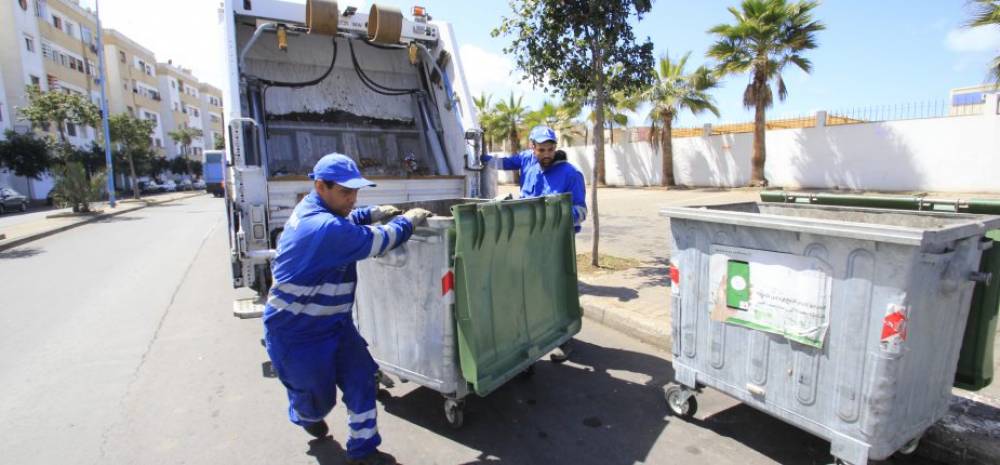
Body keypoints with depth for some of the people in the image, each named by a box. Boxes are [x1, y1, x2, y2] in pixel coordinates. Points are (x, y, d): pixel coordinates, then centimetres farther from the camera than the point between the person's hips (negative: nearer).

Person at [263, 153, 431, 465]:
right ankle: (305, 416, 52)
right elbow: (379, 241, -28)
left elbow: (344, 220, 23)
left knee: (361, 379, 5)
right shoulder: (323, 228, -33)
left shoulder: (314, 209, 0)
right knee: (317, 395, 14)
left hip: (333, 322, 9)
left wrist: (372, 214, 7)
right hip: (296, 331, -9)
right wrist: (408, 221, -11)